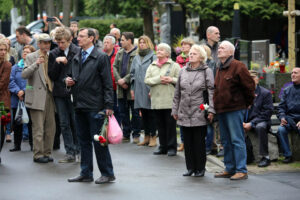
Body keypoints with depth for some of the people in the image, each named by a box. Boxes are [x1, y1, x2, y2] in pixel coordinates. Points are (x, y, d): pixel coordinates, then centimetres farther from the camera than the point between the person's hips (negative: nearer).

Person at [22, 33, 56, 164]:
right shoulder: (31, 57, -1)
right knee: (38, 128, -6)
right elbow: (24, 75, -13)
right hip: (37, 97, -5)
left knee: (50, 127, 7)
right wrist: (36, 64, -24)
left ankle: (47, 153, 16)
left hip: (49, 95, 5)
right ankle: (38, 154, 0)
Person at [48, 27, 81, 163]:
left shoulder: (78, 52, -4)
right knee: (64, 124, 3)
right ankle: (70, 153, 7)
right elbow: (51, 76, 1)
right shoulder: (53, 54, 5)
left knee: (75, 123, 1)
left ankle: (77, 151, 13)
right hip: (60, 93, 3)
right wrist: (57, 62, -12)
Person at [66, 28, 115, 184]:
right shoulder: (76, 58, 16)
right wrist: (68, 81, 2)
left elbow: (107, 83, -9)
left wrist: (109, 106, -14)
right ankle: (86, 174, 18)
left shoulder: (101, 57, -6)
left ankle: (107, 174, 5)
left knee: (98, 141, -4)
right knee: (84, 140, 11)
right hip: (79, 106, 7)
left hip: (95, 106, -7)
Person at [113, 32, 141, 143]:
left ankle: (136, 135, 9)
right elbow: (115, 66, 9)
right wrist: (119, 80, -6)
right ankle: (126, 134, 18)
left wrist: (125, 80, -17)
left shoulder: (137, 53, -10)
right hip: (121, 87, 7)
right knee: (123, 112, 10)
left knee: (135, 112, 2)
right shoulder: (120, 53, 13)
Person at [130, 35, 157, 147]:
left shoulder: (153, 57, -4)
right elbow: (132, 73, 19)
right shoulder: (136, 58, 15)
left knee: (151, 114, -3)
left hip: (149, 90, -6)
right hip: (139, 91, 6)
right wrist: (132, 88, 12)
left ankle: (153, 137, 2)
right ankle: (146, 137, 15)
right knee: (143, 114, 9)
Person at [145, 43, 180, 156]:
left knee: (170, 124, -4)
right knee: (160, 124, 7)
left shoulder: (174, 65, 5)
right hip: (156, 100, 4)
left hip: (169, 100, -4)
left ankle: (172, 147, 3)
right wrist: (159, 79, -10)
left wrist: (171, 80, -17)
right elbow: (147, 80, 3)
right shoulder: (152, 66, 16)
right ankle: (163, 147, 15)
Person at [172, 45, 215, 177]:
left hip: (199, 113, -4)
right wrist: (175, 110, 14)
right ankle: (190, 167, 16)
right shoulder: (183, 71, 13)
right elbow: (177, 93, 17)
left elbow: (211, 91, -5)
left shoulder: (206, 71, -1)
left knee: (199, 141, 0)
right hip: (184, 113, 4)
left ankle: (200, 168, 8)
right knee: (187, 141, 7)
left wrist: (211, 110, -13)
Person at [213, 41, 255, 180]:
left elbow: (249, 85, -10)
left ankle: (241, 170, -5)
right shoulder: (220, 69, 18)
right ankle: (230, 169, 19)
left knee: (237, 140, -8)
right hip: (221, 110, 9)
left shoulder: (237, 66, -9)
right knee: (226, 141, 12)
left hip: (234, 110, -9)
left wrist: (247, 103, -2)